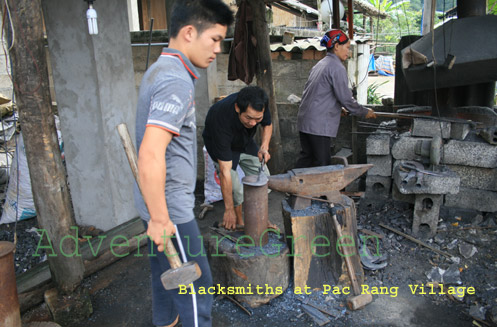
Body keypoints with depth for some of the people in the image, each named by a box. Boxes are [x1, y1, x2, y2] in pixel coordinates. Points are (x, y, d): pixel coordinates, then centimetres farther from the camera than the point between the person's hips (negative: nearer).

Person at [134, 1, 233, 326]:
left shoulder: (158, 70, 9)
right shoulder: (178, 82, -23)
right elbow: (151, 154, -32)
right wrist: (159, 218, -24)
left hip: (161, 200, 10)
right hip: (170, 205, -10)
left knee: (166, 267, 27)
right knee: (195, 283, 4)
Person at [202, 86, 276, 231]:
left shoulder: (259, 105, -30)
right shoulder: (222, 120, -43)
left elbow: (268, 125, -3)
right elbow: (225, 171, -39)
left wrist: (264, 147, -22)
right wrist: (229, 209, -33)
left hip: (245, 140, 5)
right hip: (218, 143, -5)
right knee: (234, 188, -16)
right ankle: (240, 223, 9)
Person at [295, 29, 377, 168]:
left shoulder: (320, 64, 18)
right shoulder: (337, 68, -11)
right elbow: (345, 98, -13)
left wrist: (337, 108, 32)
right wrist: (365, 112, 2)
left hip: (304, 119, 9)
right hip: (319, 124, -9)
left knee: (306, 158, 16)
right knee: (322, 164, -1)